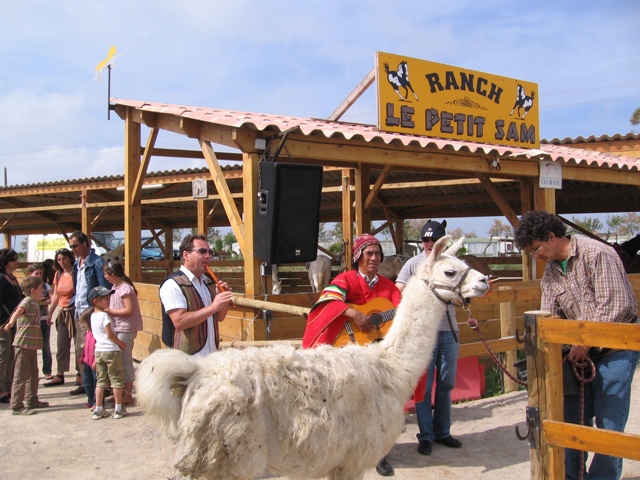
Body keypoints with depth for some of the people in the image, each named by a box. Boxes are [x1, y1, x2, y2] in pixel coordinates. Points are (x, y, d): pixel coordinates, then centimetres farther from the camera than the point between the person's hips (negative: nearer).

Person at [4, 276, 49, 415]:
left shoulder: (35, 303, 15)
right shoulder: (27, 300, -13)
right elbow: (19, 310, -34)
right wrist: (11, 322, -50)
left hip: (32, 345, 10)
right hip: (23, 344, -10)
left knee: (33, 374, 18)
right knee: (21, 376, -5)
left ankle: (32, 400, 31)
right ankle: (16, 406, 0)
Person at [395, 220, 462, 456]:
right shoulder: (414, 263, 1)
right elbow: (397, 292, -5)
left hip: (448, 330, 3)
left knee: (446, 384, 11)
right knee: (424, 385, 1)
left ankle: (442, 432, 24)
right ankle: (425, 436, 11)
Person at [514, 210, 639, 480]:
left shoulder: (597, 254, -16)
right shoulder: (550, 273, 7)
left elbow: (614, 307, -21)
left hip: (614, 349, -7)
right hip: (582, 352, 7)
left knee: (609, 424, -1)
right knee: (573, 419, 10)